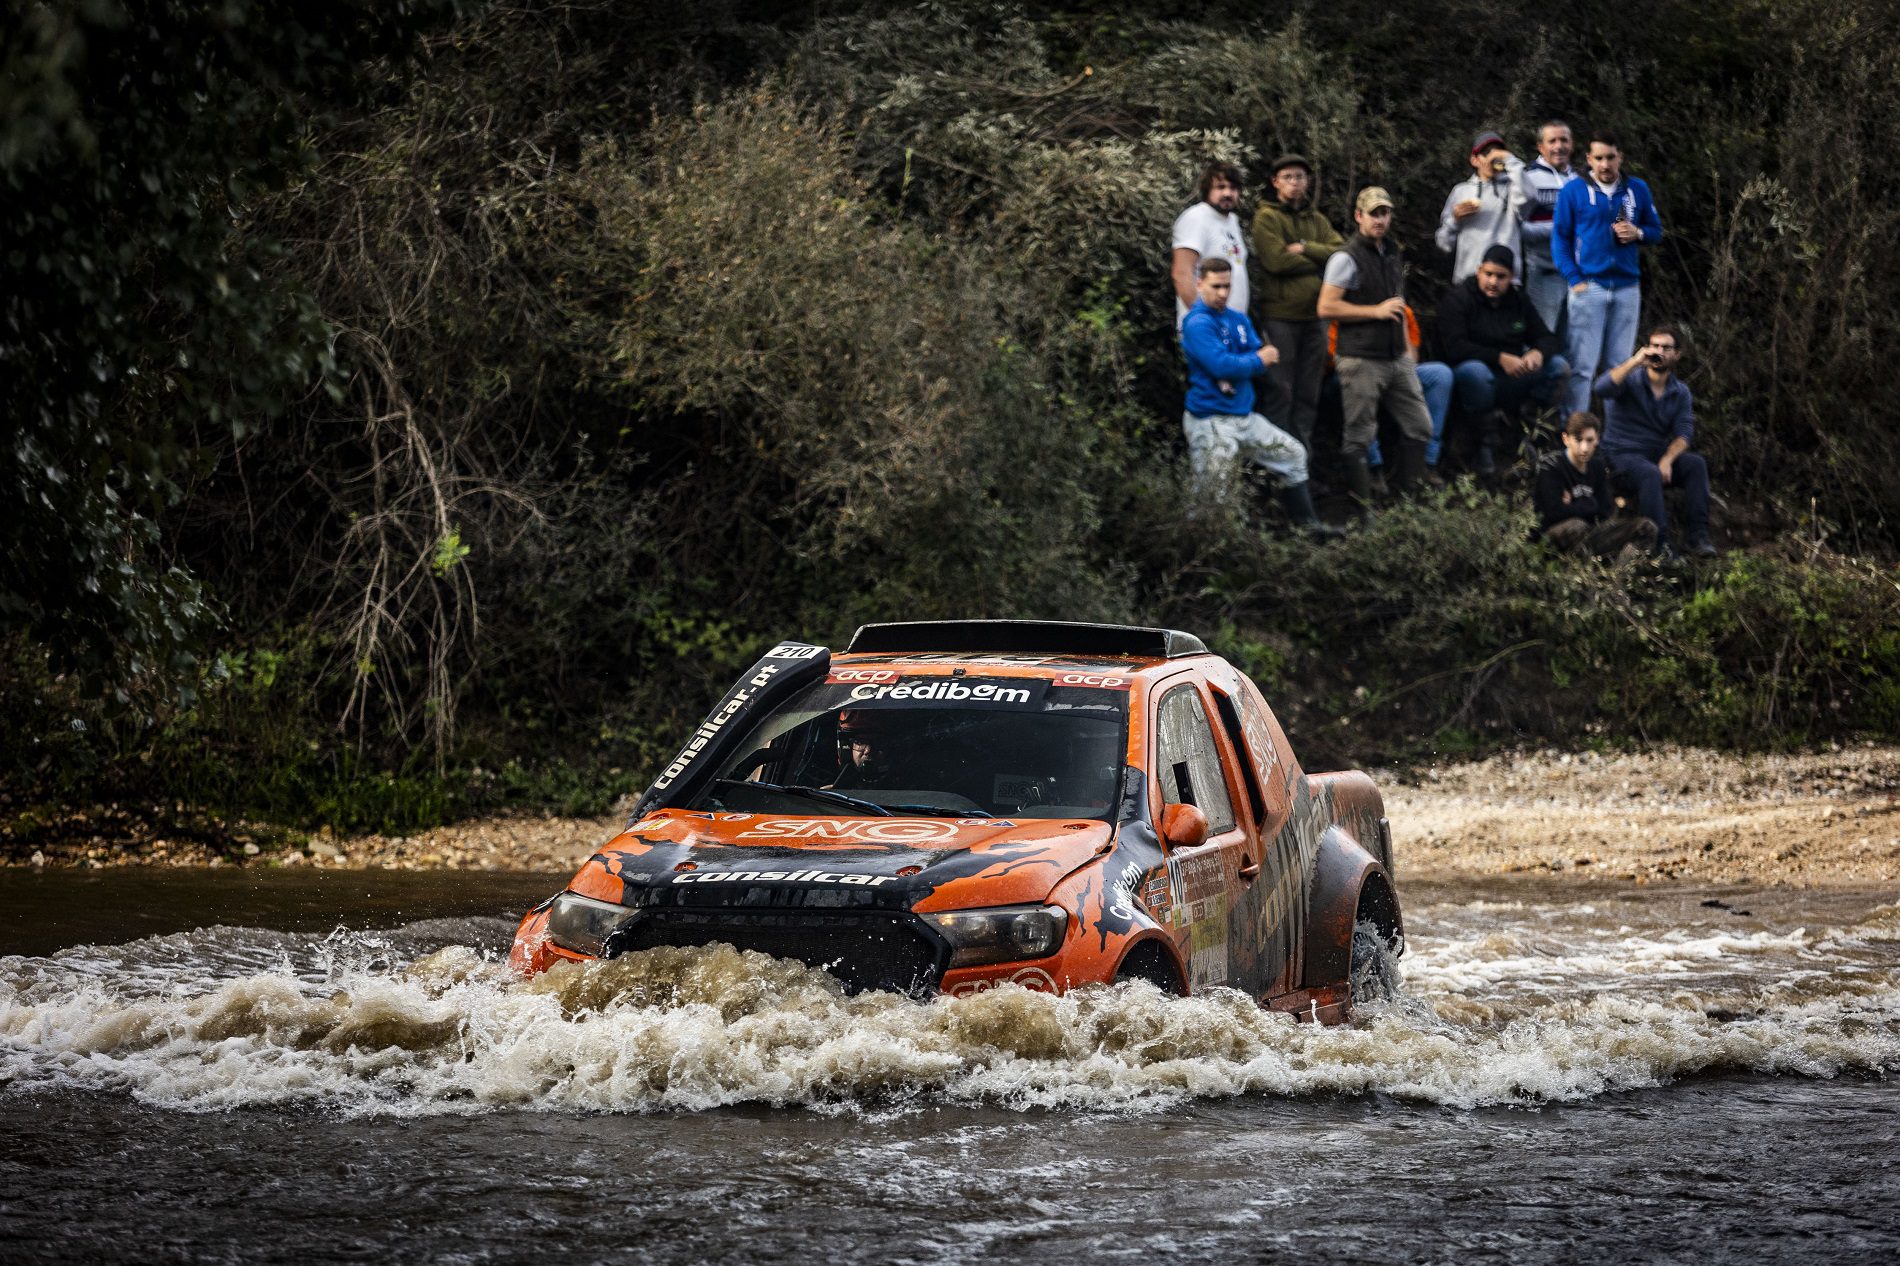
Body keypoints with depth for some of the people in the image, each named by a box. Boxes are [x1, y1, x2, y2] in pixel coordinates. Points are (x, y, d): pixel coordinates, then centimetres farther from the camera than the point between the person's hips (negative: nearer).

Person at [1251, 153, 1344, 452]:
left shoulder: (1318, 220, 15)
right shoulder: (1266, 217, -1)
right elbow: (1277, 260, -15)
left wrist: (1305, 248, -12)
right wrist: (1319, 261, -4)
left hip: (1314, 315, 6)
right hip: (1280, 315, -6)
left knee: (1308, 393, 10)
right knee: (1280, 392, -4)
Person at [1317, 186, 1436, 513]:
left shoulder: (1392, 254, 15)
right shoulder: (1347, 258, -10)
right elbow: (1327, 307, -16)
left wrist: (1407, 347, 20)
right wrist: (1377, 311, -16)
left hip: (1396, 360, 8)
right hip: (1362, 360, -8)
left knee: (1419, 426, 7)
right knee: (1359, 437, -2)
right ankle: (1362, 509, 4)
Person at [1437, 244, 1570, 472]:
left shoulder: (1519, 301, 13)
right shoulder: (1457, 300, -5)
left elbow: (1548, 340, 9)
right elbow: (1454, 348, -19)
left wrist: (1538, 353, -18)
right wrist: (1500, 358, -26)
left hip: (1511, 381, 5)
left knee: (1558, 366, -13)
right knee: (1474, 370, -40)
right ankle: (1483, 442, -23)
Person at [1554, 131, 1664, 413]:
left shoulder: (1637, 190, 10)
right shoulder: (1573, 191, 1)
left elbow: (1656, 231, 17)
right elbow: (1560, 237, 0)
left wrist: (1637, 233, -7)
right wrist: (1574, 279, -10)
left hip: (1627, 287, 3)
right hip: (1589, 285, -3)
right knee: (1582, 366, -8)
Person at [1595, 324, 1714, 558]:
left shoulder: (1681, 392, 9)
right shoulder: (1631, 380, -3)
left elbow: (1683, 433, -2)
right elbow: (1602, 388, -26)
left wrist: (1667, 459, -22)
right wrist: (1636, 361, -28)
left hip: (1658, 454, 4)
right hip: (1622, 455, -4)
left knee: (1696, 464, -23)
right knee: (1650, 473, -36)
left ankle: (1698, 535, -26)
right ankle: (1660, 542, -38)